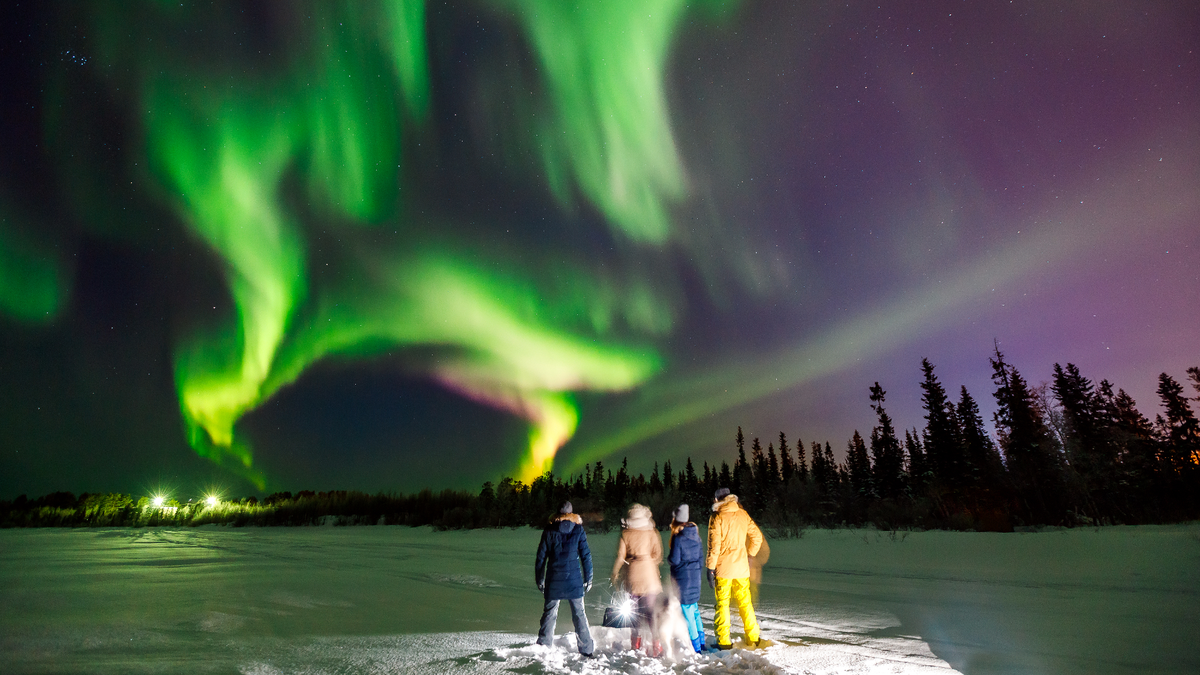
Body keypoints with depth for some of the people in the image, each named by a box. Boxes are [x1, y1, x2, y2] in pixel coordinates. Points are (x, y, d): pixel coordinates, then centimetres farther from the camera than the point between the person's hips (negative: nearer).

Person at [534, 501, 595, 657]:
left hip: (554, 581, 1)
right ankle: (586, 650, 11)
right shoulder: (578, 529, -1)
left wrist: (539, 580, 12)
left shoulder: (549, 530, 1)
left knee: (549, 613, 12)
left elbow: (540, 557, 3)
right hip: (574, 580, 0)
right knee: (579, 614, 8)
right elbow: (586, 556, -2)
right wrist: (588, 579, 6)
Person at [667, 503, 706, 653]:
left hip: (682, 577, -7)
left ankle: (695, 647, 7)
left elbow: (674, 559, -17)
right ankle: (701, 641, 26)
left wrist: (668, 557, 3)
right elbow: (700, 555, 11)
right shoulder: (695, 535, 3)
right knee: (694, 608, 19)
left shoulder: (677, 538, -18)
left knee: (686, 610, 2)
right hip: (695, 574, 7)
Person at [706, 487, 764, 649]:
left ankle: (724, 641, 8)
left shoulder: (717, 517, -10)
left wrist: (710, 568, -9)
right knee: (745, 602, 16)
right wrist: (750, 555, 19)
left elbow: (714, 545, -14)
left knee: (722, 603, 5)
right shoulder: (743, 514, 4)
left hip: (723, 568, -4)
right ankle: (753, 638, 21)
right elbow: (757, 536, 8)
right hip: (741, 567, 4)